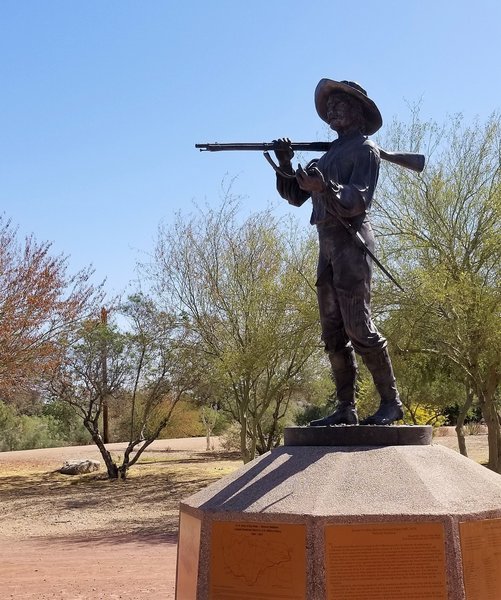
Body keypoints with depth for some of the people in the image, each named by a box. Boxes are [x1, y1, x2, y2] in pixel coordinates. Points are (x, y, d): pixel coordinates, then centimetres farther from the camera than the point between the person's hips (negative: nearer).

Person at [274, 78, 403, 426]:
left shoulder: (365, 148, 3)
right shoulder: (328, 155, 24)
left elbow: (358, 201, -11)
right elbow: (296, 196, 20)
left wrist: (325, 187, -27)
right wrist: (286, 165, 4)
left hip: (351, 240, -8)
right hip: (327, 244, 8)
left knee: (358, 328, -12)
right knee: (334, 333, 3)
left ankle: (391, 403, -1)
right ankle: (346, 409, 7)